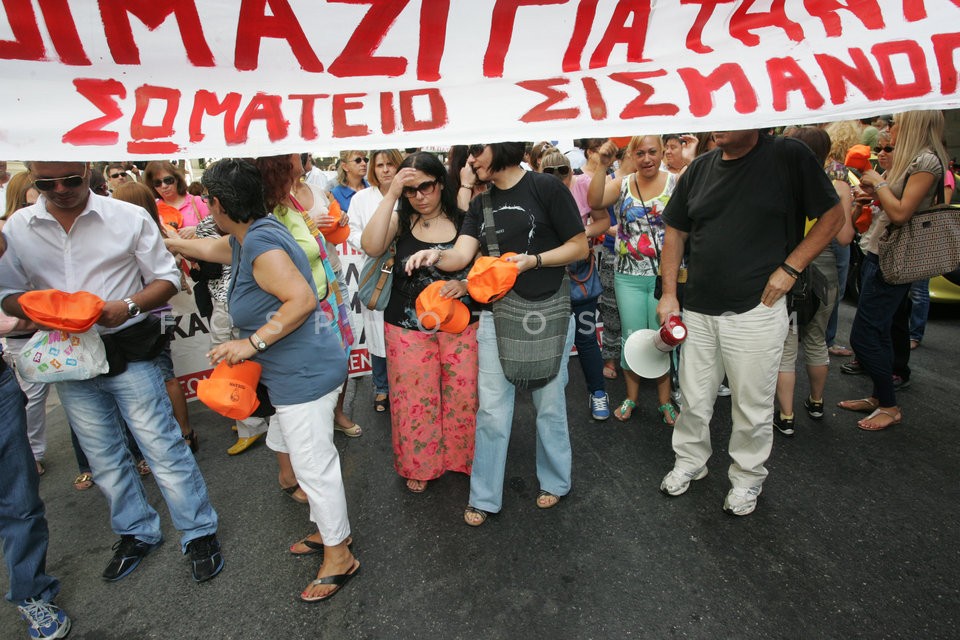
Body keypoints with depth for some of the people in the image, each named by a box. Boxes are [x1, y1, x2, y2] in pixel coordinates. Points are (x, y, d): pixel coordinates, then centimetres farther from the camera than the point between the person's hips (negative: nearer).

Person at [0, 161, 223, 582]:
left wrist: (129, 306, -20)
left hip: (128, 352, -4)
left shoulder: (130, 217, -6)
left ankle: (199, 533, 16)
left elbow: (166, 279, -2)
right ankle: (137, 533, 36)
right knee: (104, 459, 16)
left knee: (162, 447, 0)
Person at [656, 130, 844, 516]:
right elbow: (675, 233, 11)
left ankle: (747, 478, 32)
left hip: (756, 310, -3)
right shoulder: (699, 169, 6)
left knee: (753, 405, 10)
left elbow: (833, 215, 1)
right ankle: (690, 460, 37)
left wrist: (790, 267, -10)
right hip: (697, 310, 4)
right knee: (694, 398, 15)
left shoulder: (789, 157, -5)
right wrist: (669, 294, 3)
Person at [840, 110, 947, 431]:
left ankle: (890, 407, 8)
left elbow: (901, 213, -21)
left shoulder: (927, 161, -14)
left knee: (864, 335, -7)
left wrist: (878, 182, -11)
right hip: (877, 254, 10)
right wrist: (874, 190, 5)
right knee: (877, 333, 15)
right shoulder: (908, 159, 16)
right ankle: (878, 396, 26)